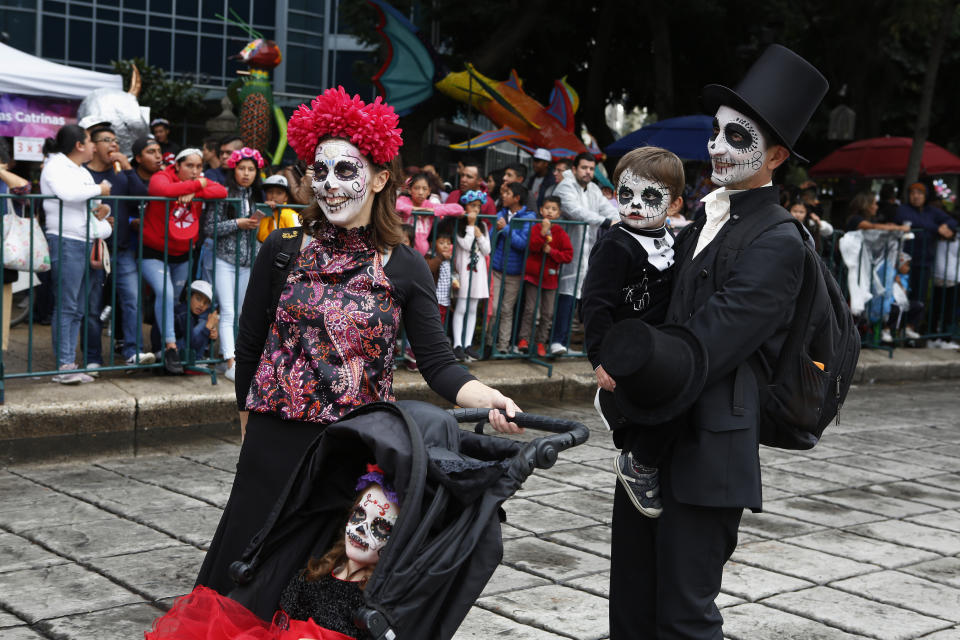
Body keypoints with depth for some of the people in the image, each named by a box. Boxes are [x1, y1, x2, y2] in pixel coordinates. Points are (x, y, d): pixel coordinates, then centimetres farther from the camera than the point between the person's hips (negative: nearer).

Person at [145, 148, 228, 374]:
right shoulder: (161, 177, -12)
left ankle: (160, 344, 25)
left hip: (182, 254, 6)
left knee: (174, 299, 10)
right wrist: (195, 185, -24)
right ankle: (170, 347, -21)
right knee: (164, 293, -22)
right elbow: (165, 190, -36)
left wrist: (193, 193, -26)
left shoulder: (201, 182, 4)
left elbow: (222, 191, -14)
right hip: (153, 252, -6)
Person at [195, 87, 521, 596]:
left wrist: (490, 401, -24)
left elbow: (437, 362, -6)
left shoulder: (405, 268, -1)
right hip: (278, 444, 0)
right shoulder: (282, 249, -1)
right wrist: (250, 428, 11)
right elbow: (249, 346, 7)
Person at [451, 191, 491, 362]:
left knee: (473, 309, 6)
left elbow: (487, 250, 8)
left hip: (478, 270, 5)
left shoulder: (482, 226, 12)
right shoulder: (459, 225, -4)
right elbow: (466, 245, -14)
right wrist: (470, 225, -11)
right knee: (461, 308, -6)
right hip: (464, 269, -5)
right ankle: (458, 345, -3)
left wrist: (479, 236, -6)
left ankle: (468, 344, 10)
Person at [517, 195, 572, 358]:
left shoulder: (560, 233, 0)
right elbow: (532, 246, -18)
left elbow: (568, 255, -5)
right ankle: (524, 338, 7)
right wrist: (543, 232, -27)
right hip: (533, 275, -2)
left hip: (550, 277, 2)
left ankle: (541, 342, 15)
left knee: (547, 313, 5)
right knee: (530, 308, -2)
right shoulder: (536, 228, -1)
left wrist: (551, 251, -15)